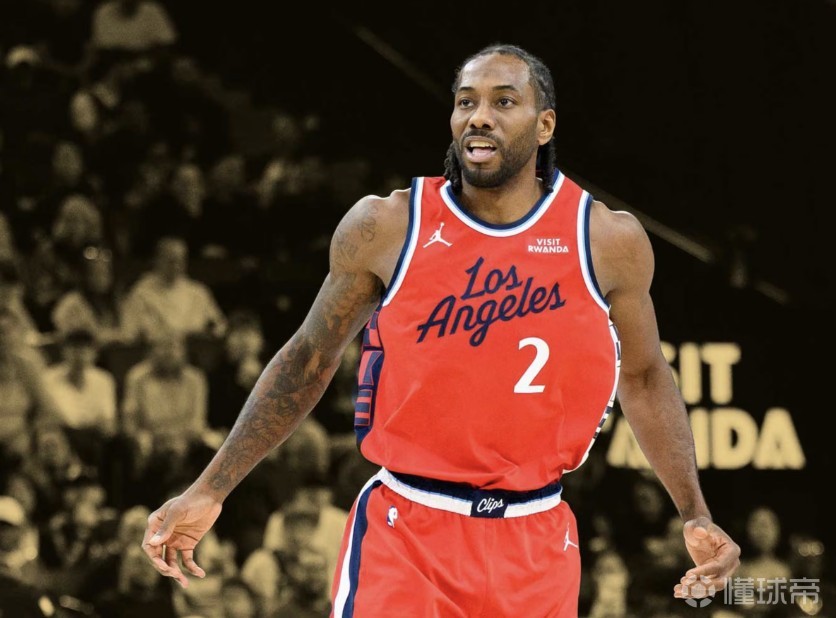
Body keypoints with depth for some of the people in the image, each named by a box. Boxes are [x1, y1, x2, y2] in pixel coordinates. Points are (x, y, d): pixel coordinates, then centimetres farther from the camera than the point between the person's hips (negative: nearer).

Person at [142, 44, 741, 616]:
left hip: (537, 545, 1)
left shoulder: (608, 241, -2)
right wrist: (209, 491, 6)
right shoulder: (385, 229, -4)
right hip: (405, 535, -1)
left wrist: (695, 514, 7)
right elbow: (309, 359, 8)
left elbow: (644, 377, 12)